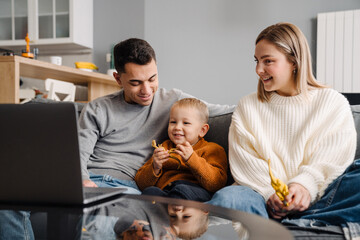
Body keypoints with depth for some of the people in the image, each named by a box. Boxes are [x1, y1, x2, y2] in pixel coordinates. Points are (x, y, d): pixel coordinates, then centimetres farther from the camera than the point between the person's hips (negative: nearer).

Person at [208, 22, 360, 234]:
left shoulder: (333, 102, 14)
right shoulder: (248, 106, 17)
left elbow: (333, 156, 0)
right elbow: (245, 161, 5)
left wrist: (305, 184, -19)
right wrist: (271, 192, -13)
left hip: (316, 195, 0)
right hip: (264, 194, 1)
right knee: (227, 197, -33)